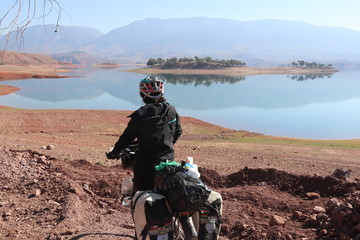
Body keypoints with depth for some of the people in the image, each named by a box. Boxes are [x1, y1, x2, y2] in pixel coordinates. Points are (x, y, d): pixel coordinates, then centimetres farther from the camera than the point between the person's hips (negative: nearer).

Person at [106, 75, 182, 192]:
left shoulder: (140, 114, -12)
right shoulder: (172, 111, 0)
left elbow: (127, 136, -5)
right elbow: (178, 132, 12)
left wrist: (114, 153, 9)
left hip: (145, 162, -4)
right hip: (168, 159, 4)